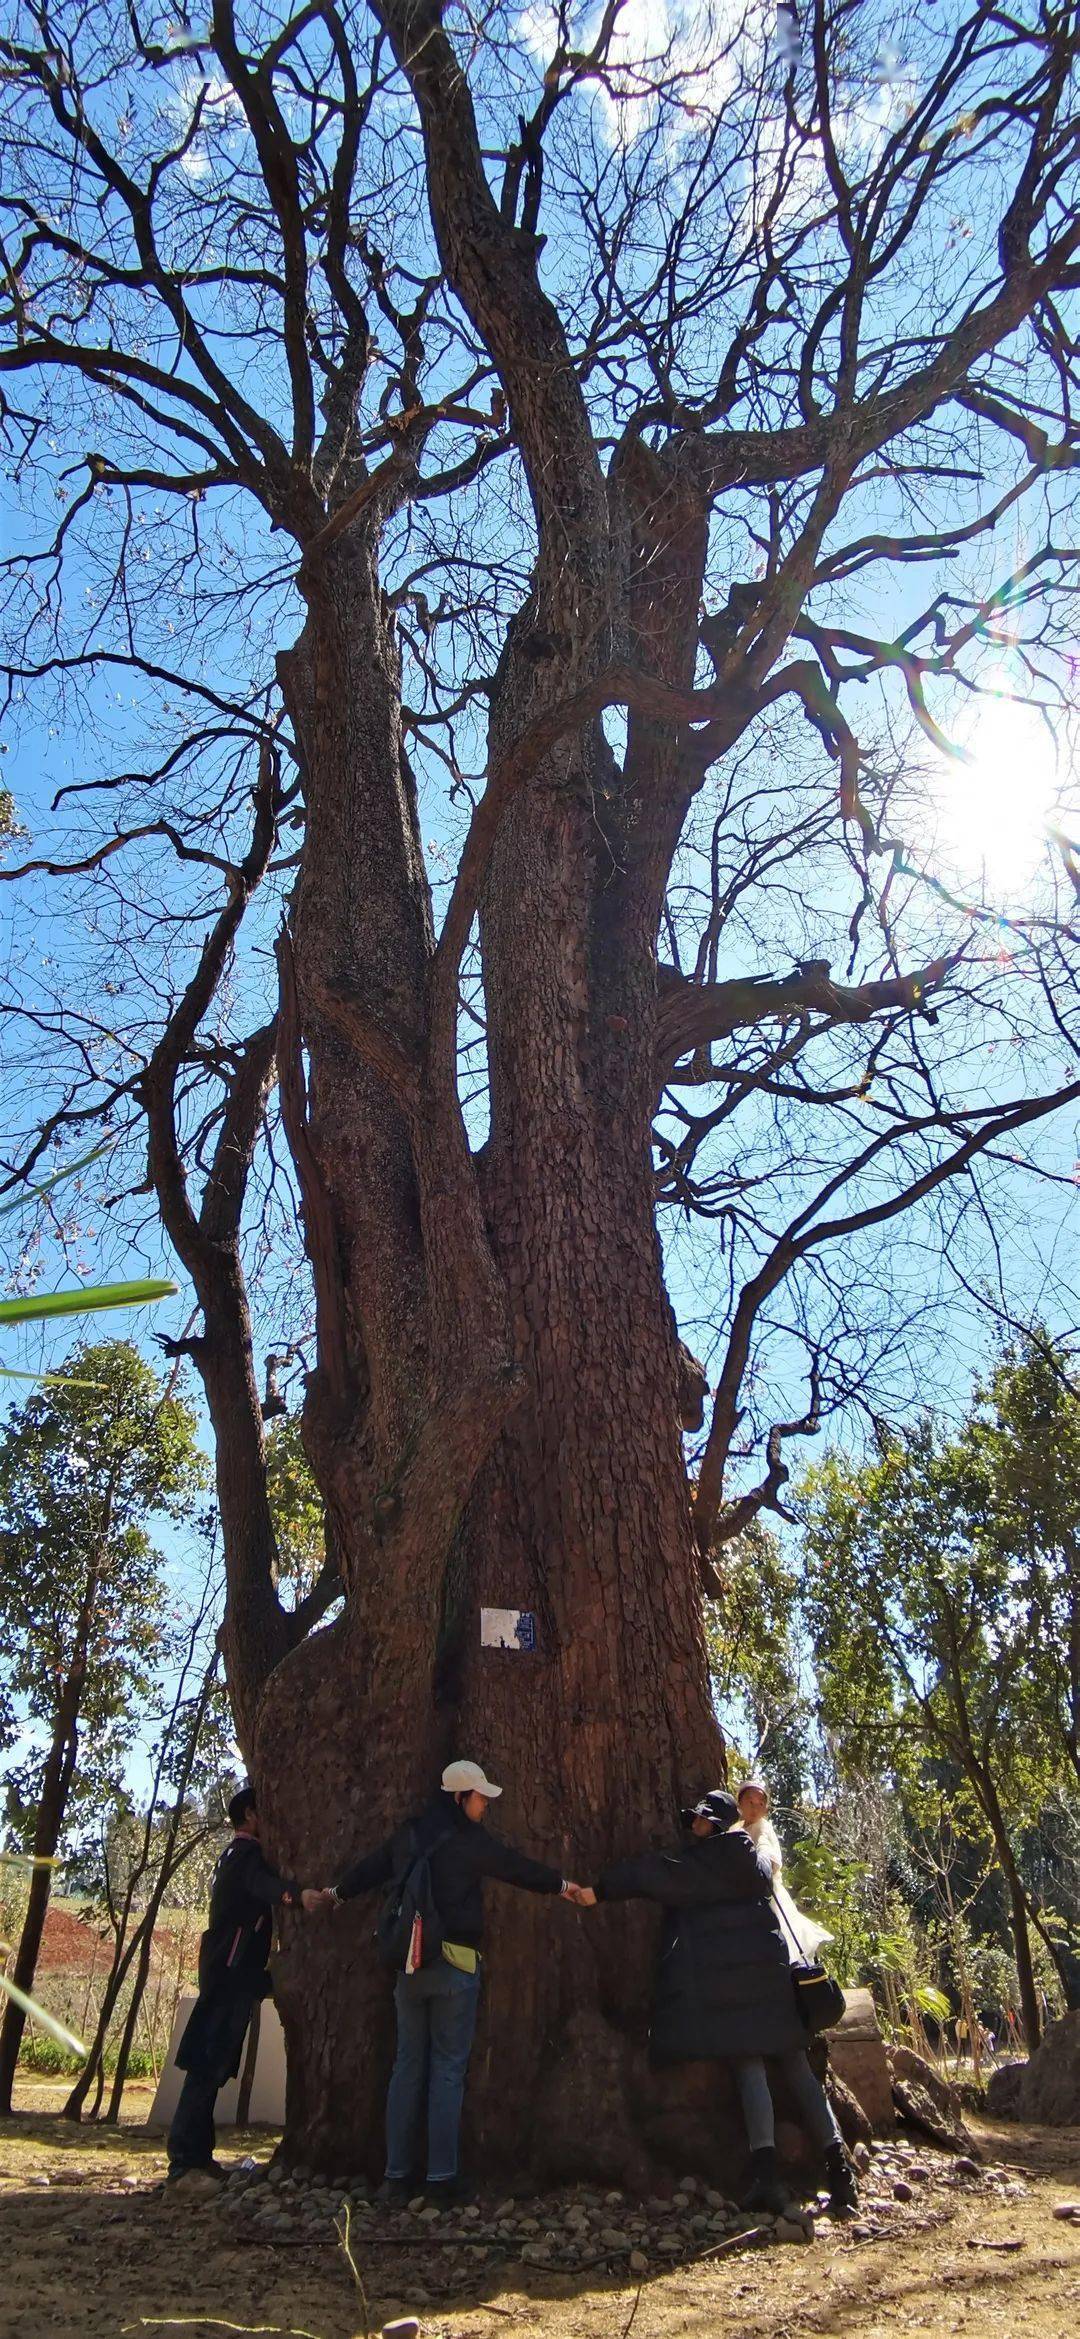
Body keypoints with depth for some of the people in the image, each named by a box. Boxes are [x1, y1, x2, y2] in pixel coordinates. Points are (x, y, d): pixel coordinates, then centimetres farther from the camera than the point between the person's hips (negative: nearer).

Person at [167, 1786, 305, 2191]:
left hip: (225, 1971, 10)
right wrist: (296, 1894, -55)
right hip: (231, 1972, -10)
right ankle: (184, 2162, -12)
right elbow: (263, 1883, -35)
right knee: (208, 2065, -11)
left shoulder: (234, 1855, 19)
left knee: (212, 2066, 12)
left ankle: (196, 2156, 16)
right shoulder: (247, 1854, -13)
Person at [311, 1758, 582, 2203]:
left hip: (409, 1962, 6)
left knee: (408, 2065, 12)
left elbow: (370, 1867, 20)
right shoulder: (470, 1840, -10)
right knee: (448, 2067, 3)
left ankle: (396, 2174, 14)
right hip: (455, 1965, -5)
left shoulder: (408, 1834, 7)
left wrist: (335, 1894, 40)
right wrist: (564, 1885, 16)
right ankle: (441, 2176, 6)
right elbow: (517, 1867, 1)